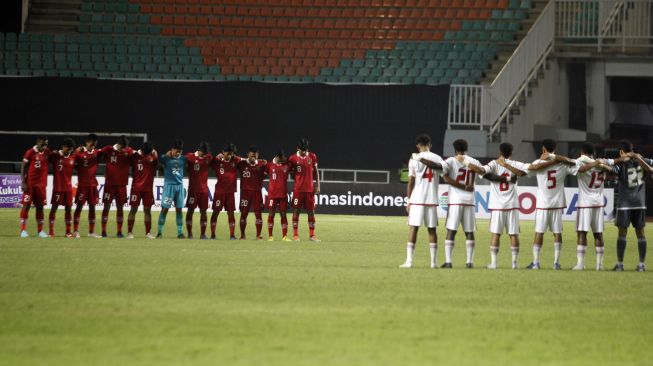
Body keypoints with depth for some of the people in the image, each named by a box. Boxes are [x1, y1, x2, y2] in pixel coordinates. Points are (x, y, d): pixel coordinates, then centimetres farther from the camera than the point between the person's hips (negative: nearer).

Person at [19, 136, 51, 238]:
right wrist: (23, 182, -13)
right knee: (26, 205, -4)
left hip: (41, 183, 5)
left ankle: (40, 230, 13)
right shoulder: (30, 152, -9)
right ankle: (23, 230, -1)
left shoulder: (47, 152, 4)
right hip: (30, 183, -4)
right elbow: (23, 167, -7)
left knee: (40, 206, 7)